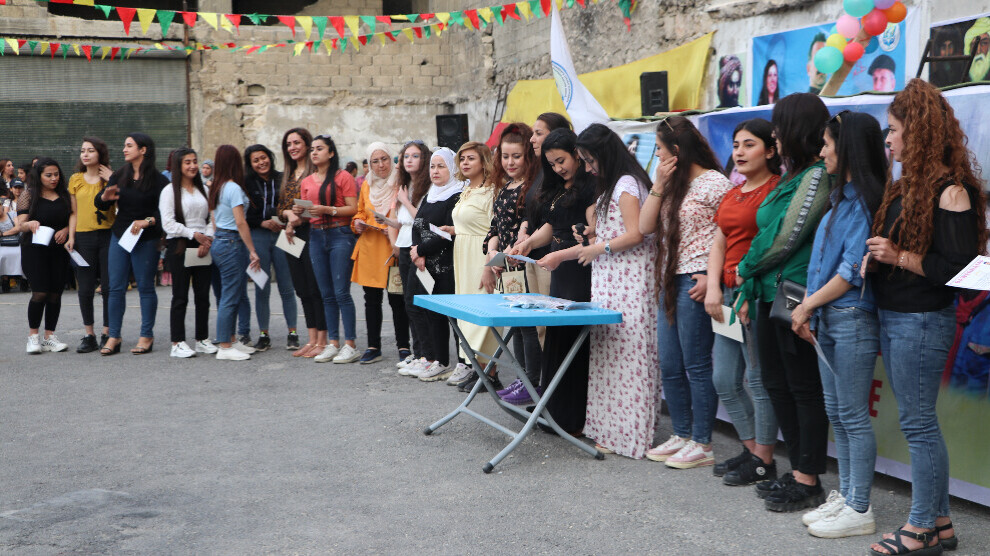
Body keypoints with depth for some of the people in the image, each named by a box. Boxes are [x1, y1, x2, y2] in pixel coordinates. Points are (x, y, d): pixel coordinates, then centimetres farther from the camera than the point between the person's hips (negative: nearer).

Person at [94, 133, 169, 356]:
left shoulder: (158, 180, -4)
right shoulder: (119, 176, 11)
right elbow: (100, 204, 10)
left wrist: (147, 221, -21)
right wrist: (105, 197, -11)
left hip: (146, 239, -4)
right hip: (119, 236, 4)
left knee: (145, 287, 2)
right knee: (116, 287, 2)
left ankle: (147, 336, 10)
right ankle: (113, 336, 7)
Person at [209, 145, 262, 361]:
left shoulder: (216, 187, 12)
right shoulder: (234, 188, -14)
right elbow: (240, 223, -18)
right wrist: (253, 251, -15)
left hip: (218, 241, 9)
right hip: (232, 243, -9)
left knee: (230, 295, 15)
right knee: (230, 297, -4)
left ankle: (230, 341, 20)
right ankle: (224, 348, 0)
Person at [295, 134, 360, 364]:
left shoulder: (343, 177, -2)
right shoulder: (306, 182, 15)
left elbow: (353, 208, -8)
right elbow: (304, 211, 19)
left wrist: (328, 210, -18)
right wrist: (299, 212, -3)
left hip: (340, 235, -6)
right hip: (316, 236, 6)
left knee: (341, 292, -8)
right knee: (327, 294, 8)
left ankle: (350, 345, -3)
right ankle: (333, 343, 13)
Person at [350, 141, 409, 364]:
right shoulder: (367, 185, 13)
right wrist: (358, 223, 5)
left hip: (393, 248, -5)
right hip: (369, 248, 5)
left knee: (397, 299, -3)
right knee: (371, 298, 8)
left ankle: (403, 346, 8)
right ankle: (373, 347, 16)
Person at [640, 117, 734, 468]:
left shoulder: (714, 183, -9)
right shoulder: (673, 185, 18)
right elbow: (645, 227, 8)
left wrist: (712, 277, -19)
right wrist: (659, 184, 1)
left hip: (695, 283, -9)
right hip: (670, 284, 9)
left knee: (697, 365, -3)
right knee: (669, 366, 11)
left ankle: (702, 445, 5)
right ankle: (681, 436, 22)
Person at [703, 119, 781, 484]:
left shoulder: (777, 189, -9)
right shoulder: (732, 194, 18)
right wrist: (713, 288, 2)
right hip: (729, 294, 9)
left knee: (760, 380, -2)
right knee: (724, 380, 12)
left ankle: (764, 462, 10)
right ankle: (751, 449, 26)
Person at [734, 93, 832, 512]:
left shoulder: (817, 177, -13)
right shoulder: (792, 176, 16)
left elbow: (785, 237, -16)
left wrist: (746, 269, -1)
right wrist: (749, 290, 14)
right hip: (771, 295, 10)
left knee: (804, 388, -2)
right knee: (776, 383, 13)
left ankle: (808, 482, 6)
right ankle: (798, 472, 23)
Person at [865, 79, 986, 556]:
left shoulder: (951, 191, -14)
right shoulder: (906, 186, 13)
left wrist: (899, 257, -17)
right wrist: (875, 258, 6)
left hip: (922, 320, -9)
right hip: (892, 316, 9)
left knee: (918, 423, -2)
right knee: (918, 421, 14)